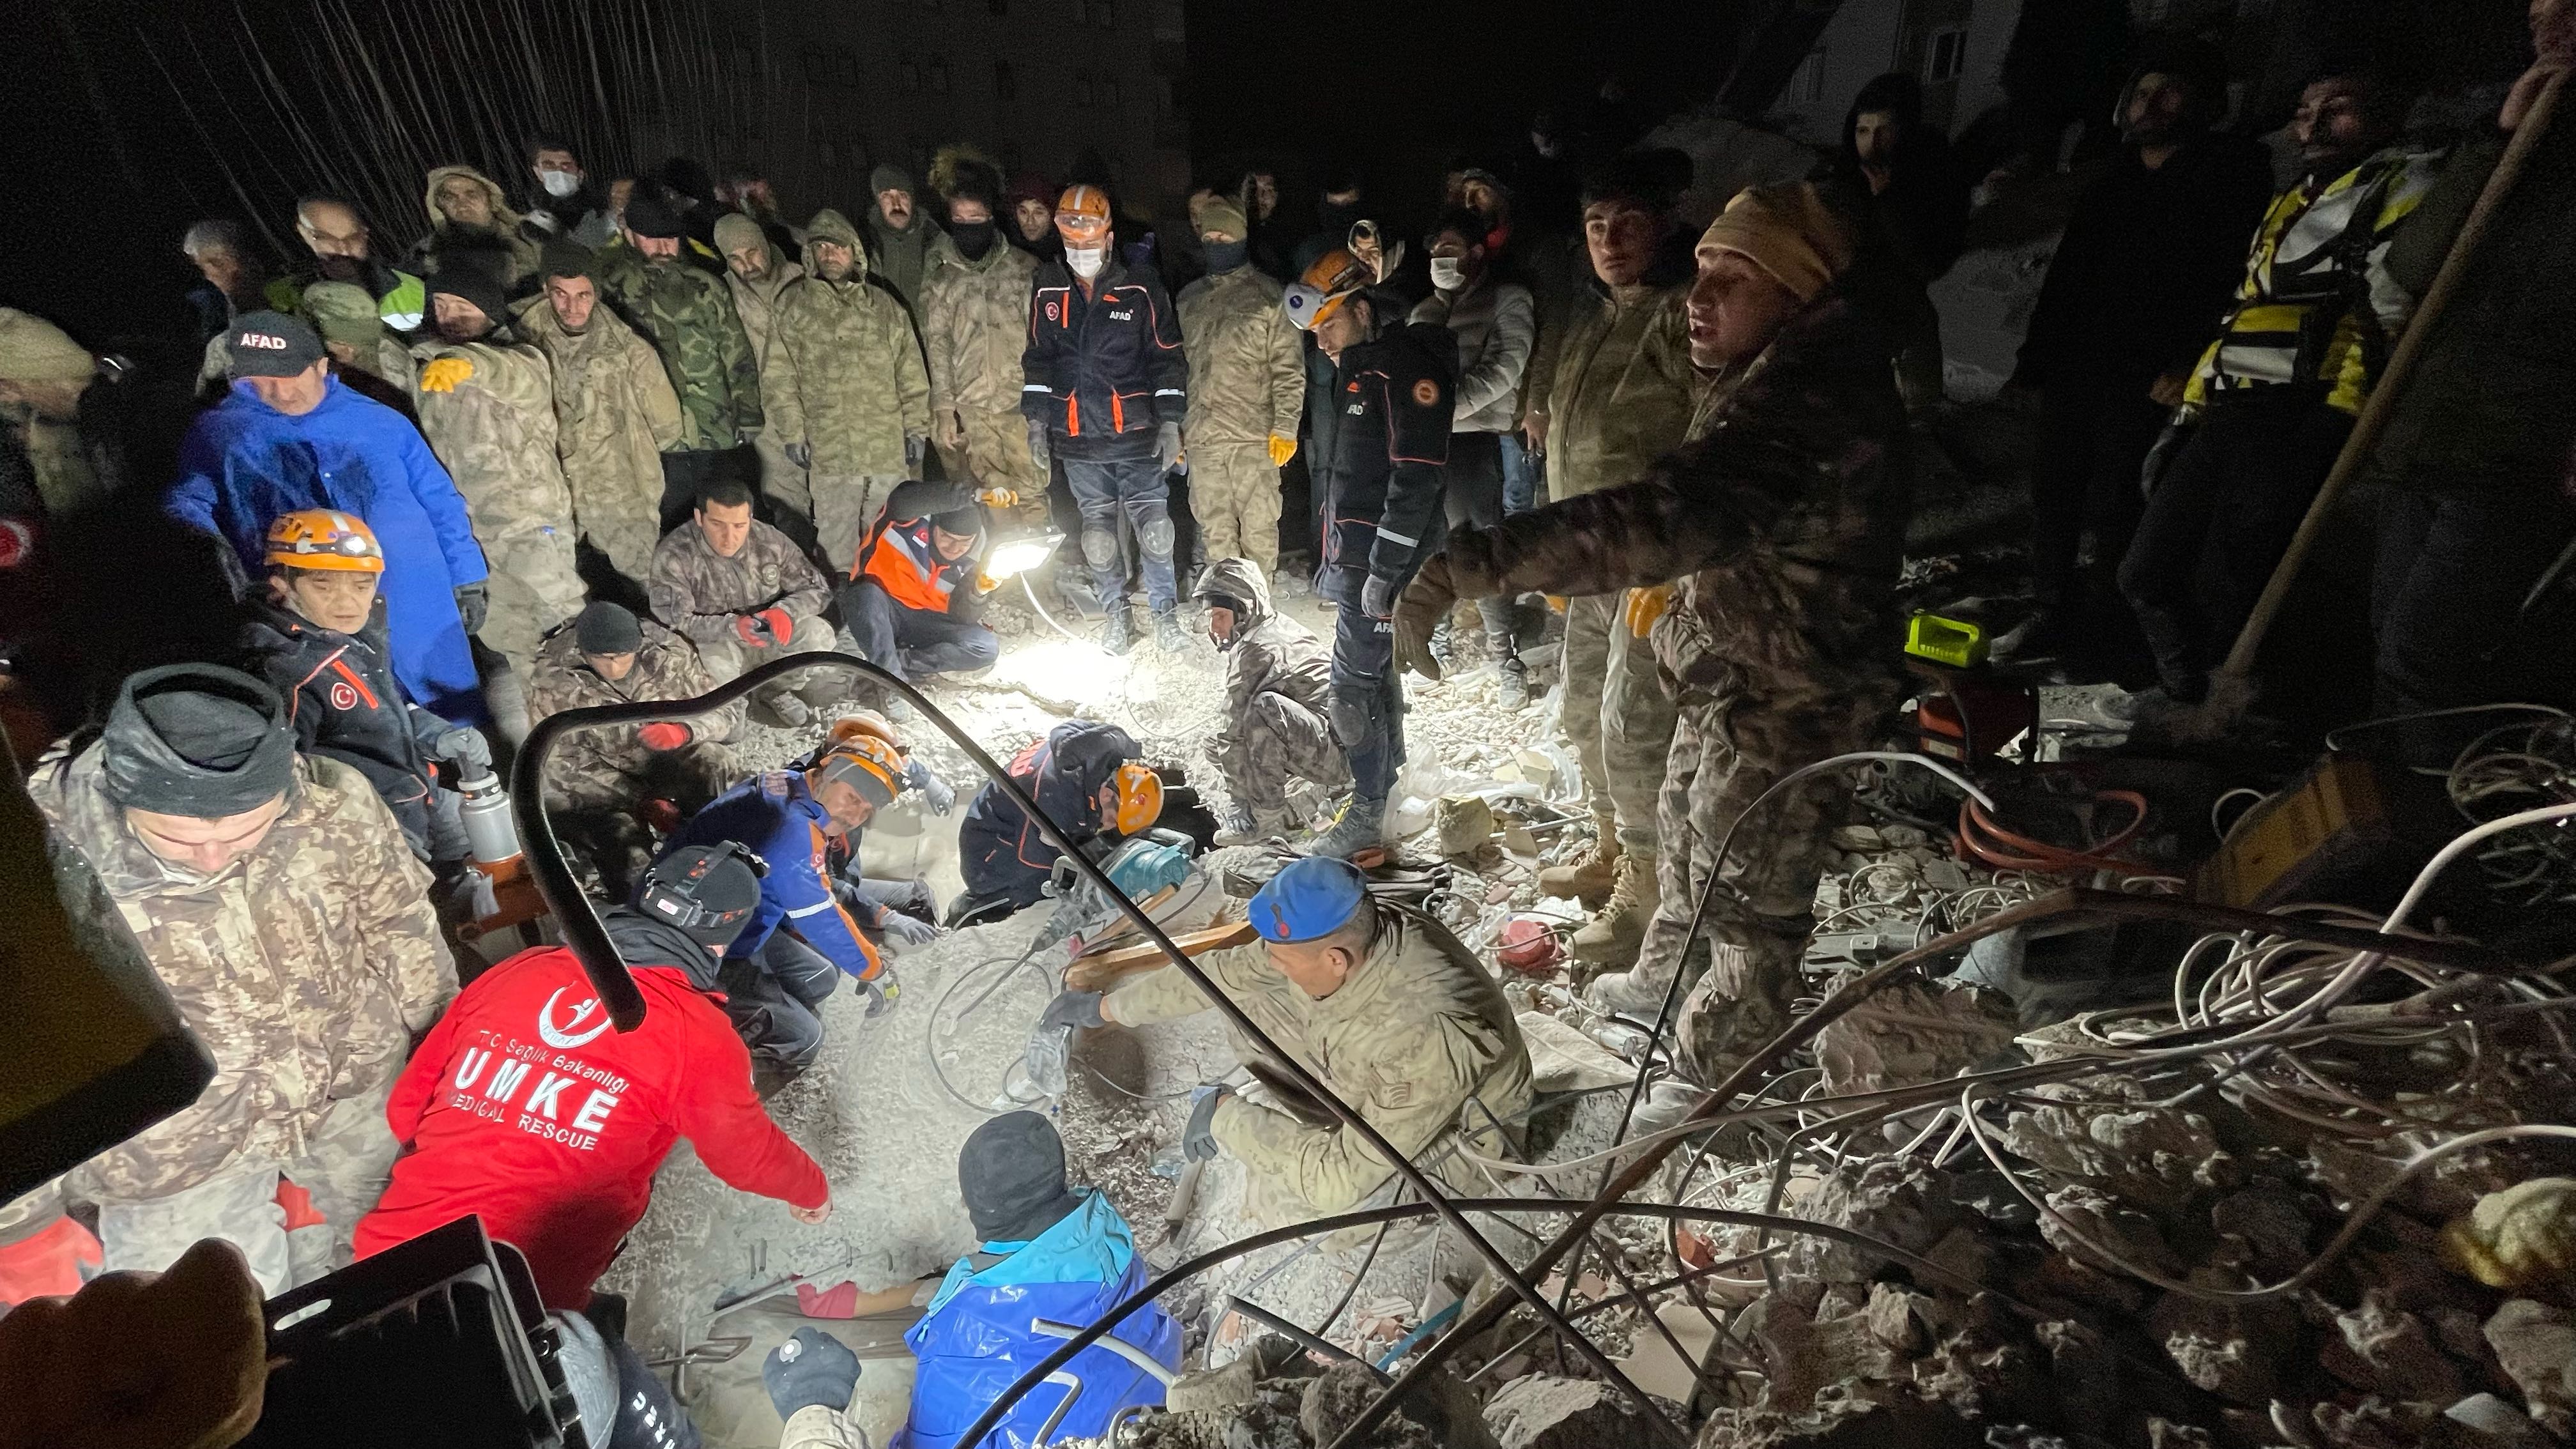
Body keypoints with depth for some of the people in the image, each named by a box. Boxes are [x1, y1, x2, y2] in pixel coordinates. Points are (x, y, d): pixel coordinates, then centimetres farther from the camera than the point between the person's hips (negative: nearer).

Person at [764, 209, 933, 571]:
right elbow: (780, 378, 2)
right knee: (837, 539, 0)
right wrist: (793, 433, -6)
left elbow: (911, 374, 13)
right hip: (830, 449, -2)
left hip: (889, 447, 2)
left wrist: (916, 428, 5)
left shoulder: (884, 306, 15)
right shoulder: (793, 305, 7)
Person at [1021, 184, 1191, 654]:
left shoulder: (1141, 289, -3)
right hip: (1077, 439, 3)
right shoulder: (1048, 291, 6)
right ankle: (1116, 611, 24)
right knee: (1097, 530, 9)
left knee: (1153, 527, -3)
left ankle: (1165, 612, 13)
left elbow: (1167, 357, -1)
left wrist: (1170, 422, -5)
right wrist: (1036, 418, 9)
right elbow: (1038, 357, 13)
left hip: (1136, 435, -2)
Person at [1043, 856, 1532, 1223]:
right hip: (1373, 1084, 6)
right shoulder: (1344, 933, -23)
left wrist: (1228, 1116, -26)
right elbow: (1222, 972, -8)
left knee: (1281, 1197, -26)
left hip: (1451, 1138, -6)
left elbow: (1338, 1181, -37)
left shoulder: (1428, 1042, -43)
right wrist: (1106, 1007, 1)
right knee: (1248, 1001, -9)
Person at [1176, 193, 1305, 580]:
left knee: (1258, 526, 0)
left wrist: (1285, 427, -10)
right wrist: (1173, 427, 14)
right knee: (1215, 528, 7)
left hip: (1254, 434, -4)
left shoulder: (1268, 295, 3)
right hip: (1201, 436, 4)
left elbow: (1289, 367, -2)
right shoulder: (1189, 299, 17)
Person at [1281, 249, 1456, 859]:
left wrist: (1384, 572, -23)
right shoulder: (1354, 371, 17)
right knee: (1376, 672, 18)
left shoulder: (1406, 364, -14)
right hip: (1352, 556, 10)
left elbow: (1417, 475, -22)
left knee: (1354, 684, -7)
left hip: (1382, 560, -10)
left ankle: (1367, 818, 3)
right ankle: (1386, 782, 32)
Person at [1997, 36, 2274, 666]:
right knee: (2054, 493, 6)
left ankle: (2106, 632, 0)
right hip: (2075, 365, 6)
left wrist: (2189, 362, -20)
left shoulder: (2233, 173, 3)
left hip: (2146, 376, -6)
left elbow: (2234, 278, -8)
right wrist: (2038, 352, 12)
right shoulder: (2110, 183, 23)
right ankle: (2052, 611, 16)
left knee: (2116, 508, -9)